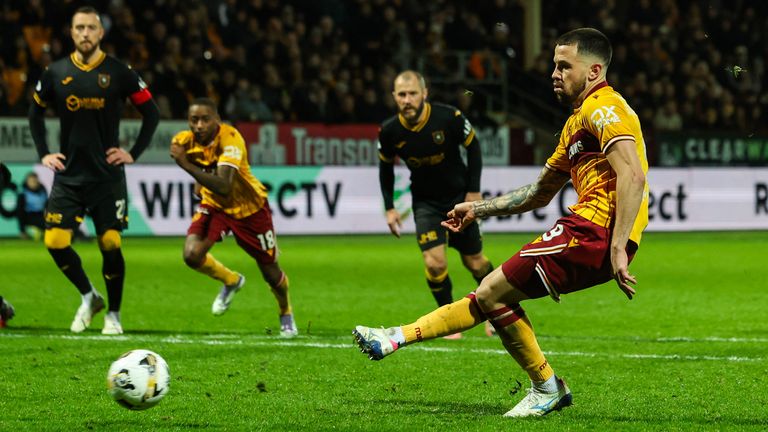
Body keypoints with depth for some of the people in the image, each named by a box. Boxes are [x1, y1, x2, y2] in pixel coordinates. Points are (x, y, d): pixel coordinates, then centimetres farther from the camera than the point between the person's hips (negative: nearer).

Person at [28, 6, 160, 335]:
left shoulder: (119, 73, -4)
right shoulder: (55, 74, 2)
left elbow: (151, 113, 4)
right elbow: (35, 113, 17)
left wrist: (134, 154, -2)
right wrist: (43, 154, 8)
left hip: (107, 176, -2)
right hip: (68, 176, 2)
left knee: (110, 245, -6)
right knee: (55, 242, -8)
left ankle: (113, 314, 14)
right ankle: (88, 297, 16)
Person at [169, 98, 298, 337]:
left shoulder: (230, 139, -33)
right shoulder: (184, 141, -17)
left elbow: (223, 187, -46)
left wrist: (188, 166, -49)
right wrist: (200, 183, 5)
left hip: (250, 207, -4)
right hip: (214, 204, 4)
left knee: (271, 274, 7)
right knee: (192, 254, -22)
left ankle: (286, 314, 41)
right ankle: (231, 281, 11)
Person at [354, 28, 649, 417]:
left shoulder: (603, 107, -8)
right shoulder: (577, 121, 25)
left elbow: (632, 175, -23)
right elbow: (539, 193, 35)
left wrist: (617, 248, -29)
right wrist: (478, 209, 34)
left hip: (595, 230, -10)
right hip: (589, 233, 10)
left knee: (493, 292, -6)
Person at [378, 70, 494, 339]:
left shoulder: (449, 117, -22)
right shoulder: (389, 131, -15)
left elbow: (473, 147, -5)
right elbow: (386, 166, 5)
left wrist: (474, 191, -6)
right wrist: (389, 208, 2)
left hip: (459, 197, -1)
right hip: (425, 203, 1)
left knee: (474, 263, 8)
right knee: (434, 264, -16)